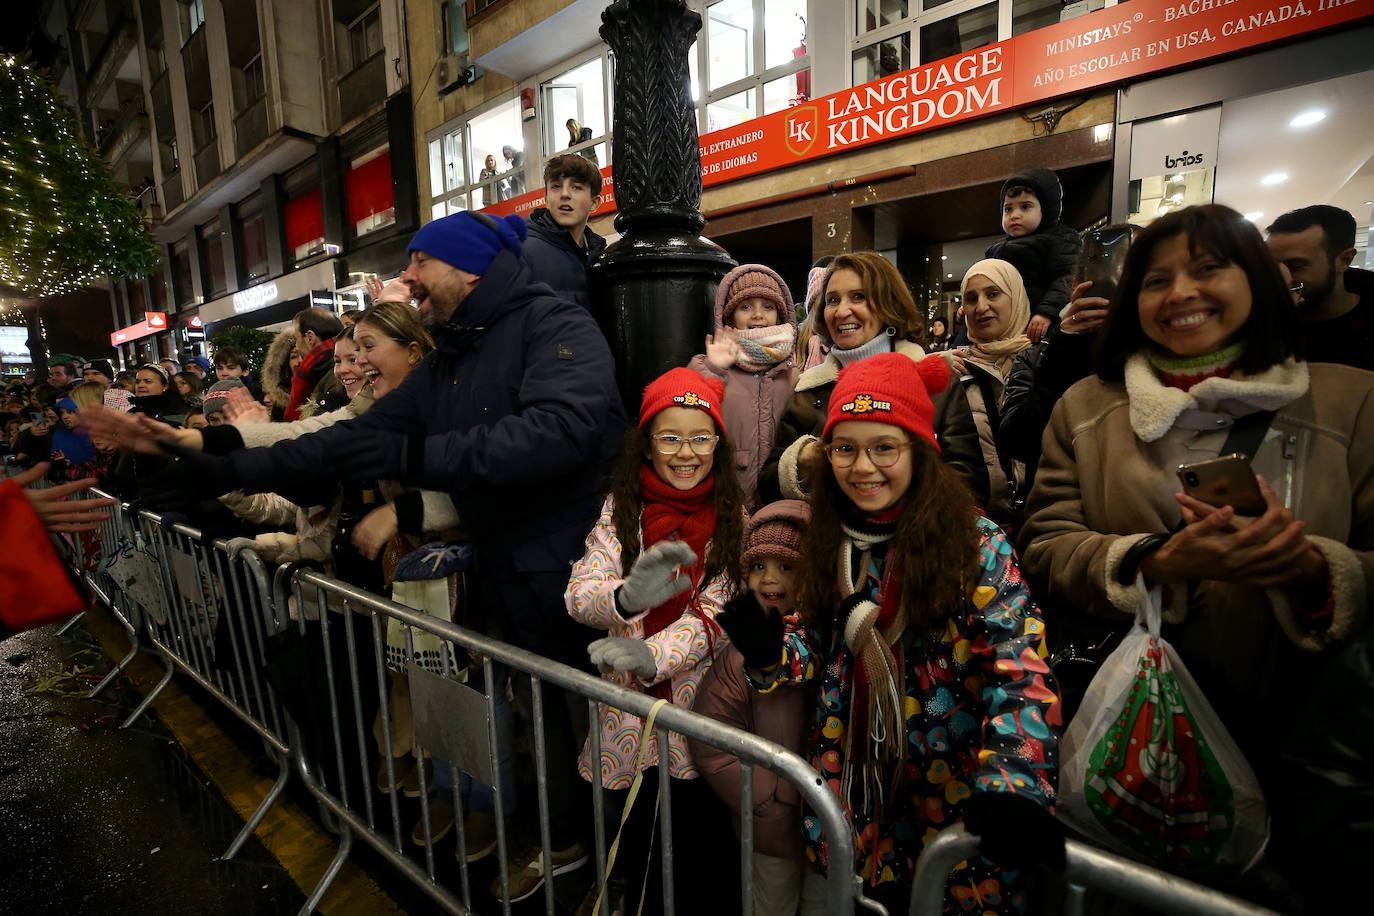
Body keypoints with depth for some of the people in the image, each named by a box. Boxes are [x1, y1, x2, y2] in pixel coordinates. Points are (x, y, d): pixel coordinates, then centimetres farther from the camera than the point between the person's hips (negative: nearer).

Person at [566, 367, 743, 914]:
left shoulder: (735, 515, -6)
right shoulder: (621, 507, -3)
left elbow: (719, 613, -13)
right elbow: (578, 595, -13)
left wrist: (653, 655, -30)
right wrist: (626, 597, -35)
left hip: (698, 706, -1)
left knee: (697, 849, 13)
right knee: (632, 847, 17)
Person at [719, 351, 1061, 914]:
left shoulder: (977, 546, -13)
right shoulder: (827, 545, -1)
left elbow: (1021, 677, -17)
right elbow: (820, 650, 5)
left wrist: (1011, 785, -30)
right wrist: (771, 649, -15)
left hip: (950, 801, -3)